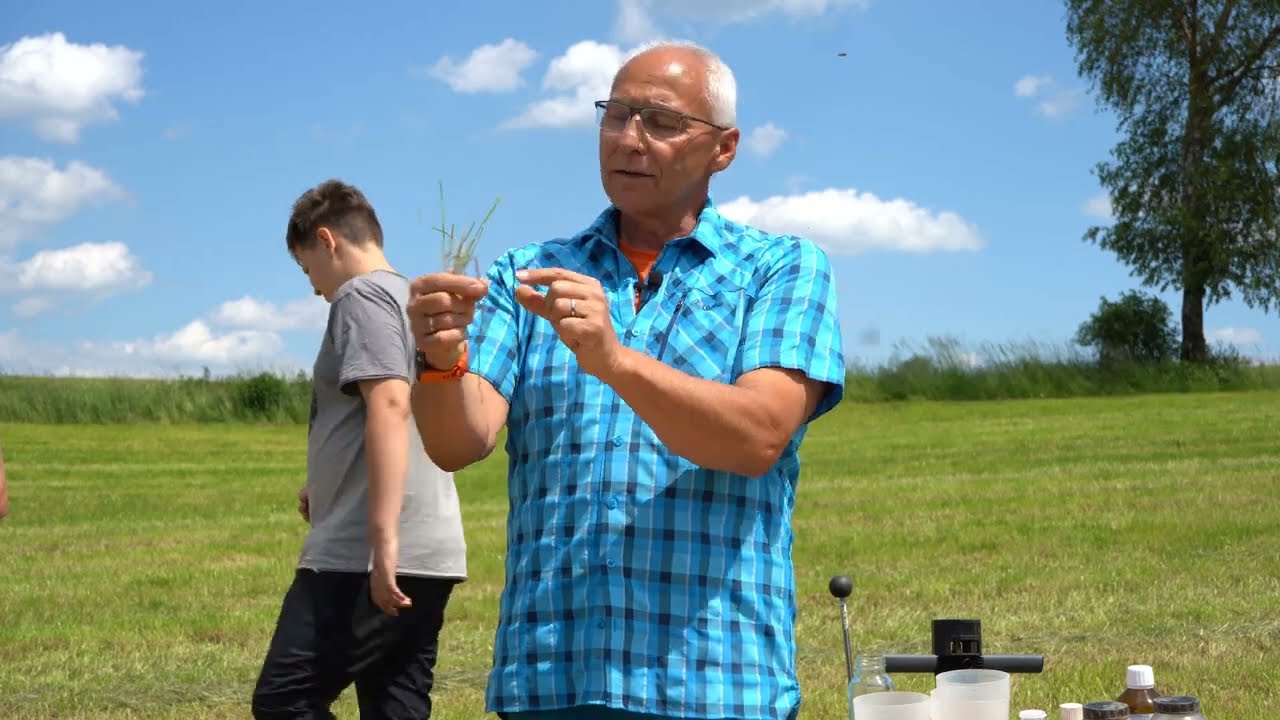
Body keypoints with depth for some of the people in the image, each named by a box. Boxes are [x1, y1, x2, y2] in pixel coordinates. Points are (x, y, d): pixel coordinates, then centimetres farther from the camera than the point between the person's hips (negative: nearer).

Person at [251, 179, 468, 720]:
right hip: (431, 555, 10)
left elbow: (389, 406, -20)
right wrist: (326, 489, 43)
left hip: (365, 557, -10)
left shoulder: (363, 295, -6)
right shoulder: (414, 301, 23)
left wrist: (383, 540, -26)